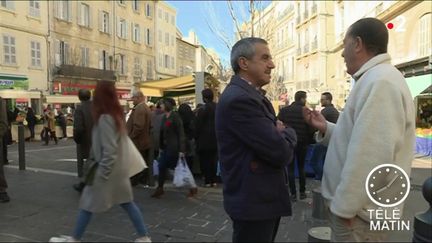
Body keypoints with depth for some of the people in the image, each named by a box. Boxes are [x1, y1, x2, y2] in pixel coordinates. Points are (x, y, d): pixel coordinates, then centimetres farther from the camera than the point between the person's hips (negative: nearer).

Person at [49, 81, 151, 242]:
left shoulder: (104, 118, -20)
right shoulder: (116, 114, 6)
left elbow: (109, 150, -23)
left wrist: (102, 173, -16)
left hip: (108, 169, -8)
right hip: (118, 168, 8)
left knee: (87, 205, 8)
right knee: (127, 203, 12)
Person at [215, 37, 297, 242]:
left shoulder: (251, 94, 10)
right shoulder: (239, 99, -24)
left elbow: (272, 137, 12)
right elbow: (280, 152, -26)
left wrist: (281, 134, -10)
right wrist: (287, 133, -5)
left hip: (263, 196, 10)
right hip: (254, 200, -10)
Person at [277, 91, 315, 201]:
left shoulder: (284, 110, -4)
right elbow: (311, 129, -8)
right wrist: (309, 141, 7)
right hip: (302, 143, 0)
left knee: (290, 168, 5)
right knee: (301, 168, 14)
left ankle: (293, 194, 5)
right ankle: (302, 192, 19)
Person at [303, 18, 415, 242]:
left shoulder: (380, 81, -20)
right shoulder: (373, 79, 15)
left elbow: (372, 154, -27)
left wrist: (346, 205, -21)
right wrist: (326, 128, 8)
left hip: (358, 210, -10)